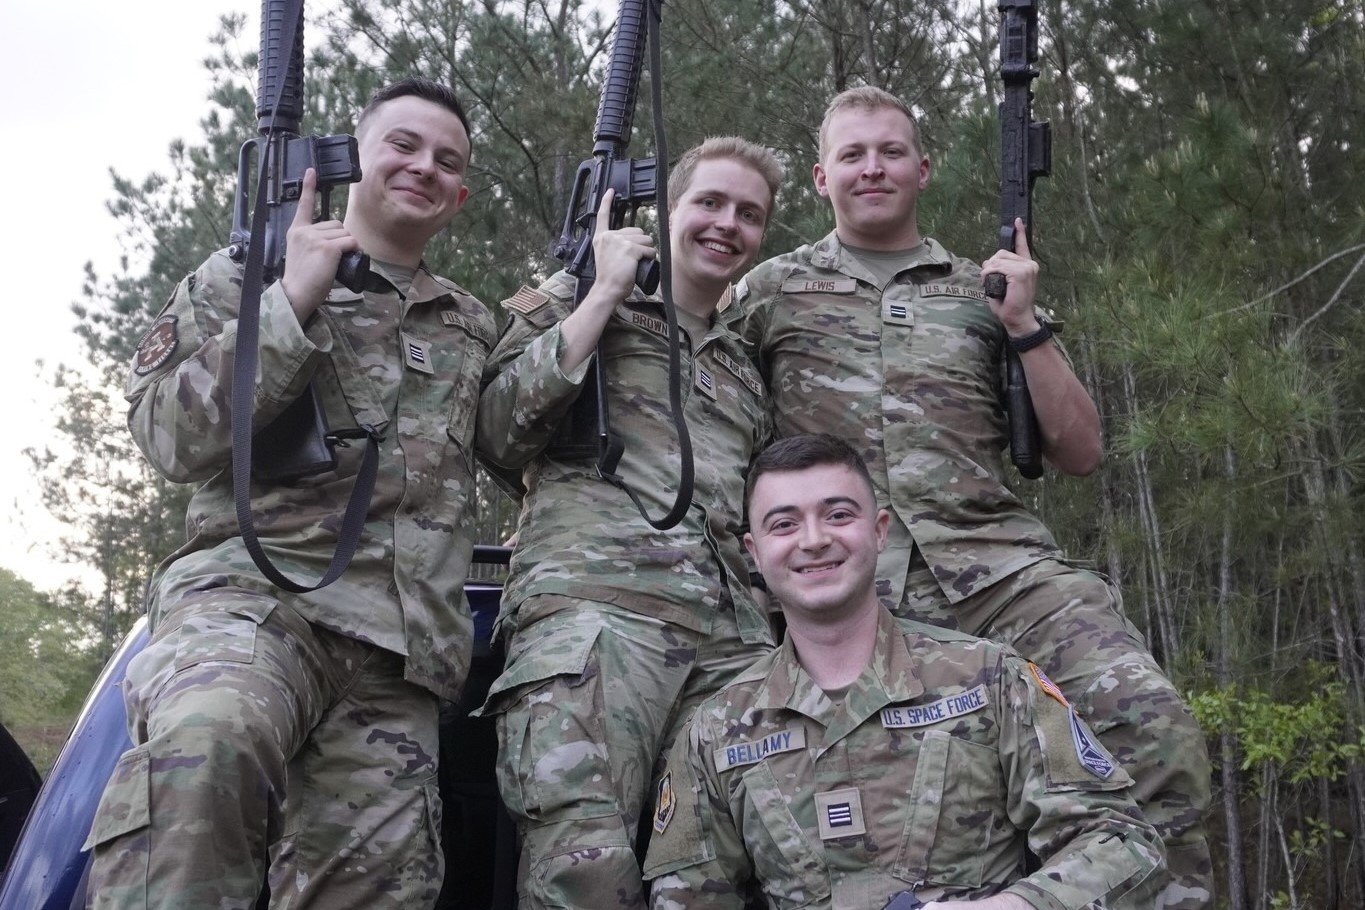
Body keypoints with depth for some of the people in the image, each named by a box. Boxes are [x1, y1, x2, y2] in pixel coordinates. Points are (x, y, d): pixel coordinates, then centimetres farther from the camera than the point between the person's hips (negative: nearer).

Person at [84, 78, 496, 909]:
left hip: (399, 657, 5)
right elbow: (173, 437, 2)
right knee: (201, 746, -39)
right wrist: (294, 301, -5)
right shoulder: (246, 274, 14)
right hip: (250, 593, -4)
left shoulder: (475, 328, 26)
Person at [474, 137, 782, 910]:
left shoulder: (752, 368, 31)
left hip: (737, 634, 5)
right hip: (592, 605, -5)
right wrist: (605, 293, 2)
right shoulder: (573, 304, 18)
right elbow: (499, 434, 1)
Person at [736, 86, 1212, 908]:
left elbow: (1080, 453, 14)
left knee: (1149, 718, -22)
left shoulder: (983, 292, 19)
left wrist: (1024, 325, 5)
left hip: (995, 563, 1)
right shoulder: (773, 290, 16)